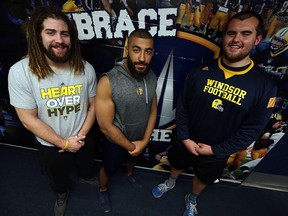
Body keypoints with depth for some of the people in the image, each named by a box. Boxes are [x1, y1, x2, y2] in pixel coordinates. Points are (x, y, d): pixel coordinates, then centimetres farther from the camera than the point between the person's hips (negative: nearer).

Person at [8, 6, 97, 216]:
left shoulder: (86, 68, -17)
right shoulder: (20, 72, -24)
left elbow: (93, 105, -7)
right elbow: (29, 119, -20)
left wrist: (81, 136, -15)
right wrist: (63, 143, -16)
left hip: (83, 140, 2)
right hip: (51, 145, -1)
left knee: (88, 167, 33)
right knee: (59, 179, 29)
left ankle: (86, 177, 69)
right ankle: (62, 194, 64)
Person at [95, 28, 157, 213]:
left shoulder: (151, 77, -14)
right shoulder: (108, 82, -32)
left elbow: (153, 110, -3)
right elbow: (106, 126, -26)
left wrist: (144, 141, -8)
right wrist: (130, 146, -14)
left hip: (140, 139, 5)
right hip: (116, 142, -4)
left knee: (132, 159, 35)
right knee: (109, 170, 25)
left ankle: (129, 174, 70)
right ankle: (103, 190, 59)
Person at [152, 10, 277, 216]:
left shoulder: (265, 86, -17)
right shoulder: (200, 72, -14)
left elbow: (251, 130, -14)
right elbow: (182, 107, -8)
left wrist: (215, 150, -16)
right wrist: (185, 138, -14)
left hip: (216, 153, 0)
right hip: (185, 143, 1)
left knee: (203, 179, 27)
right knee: (177, 165, 29)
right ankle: (171, 183, 64)